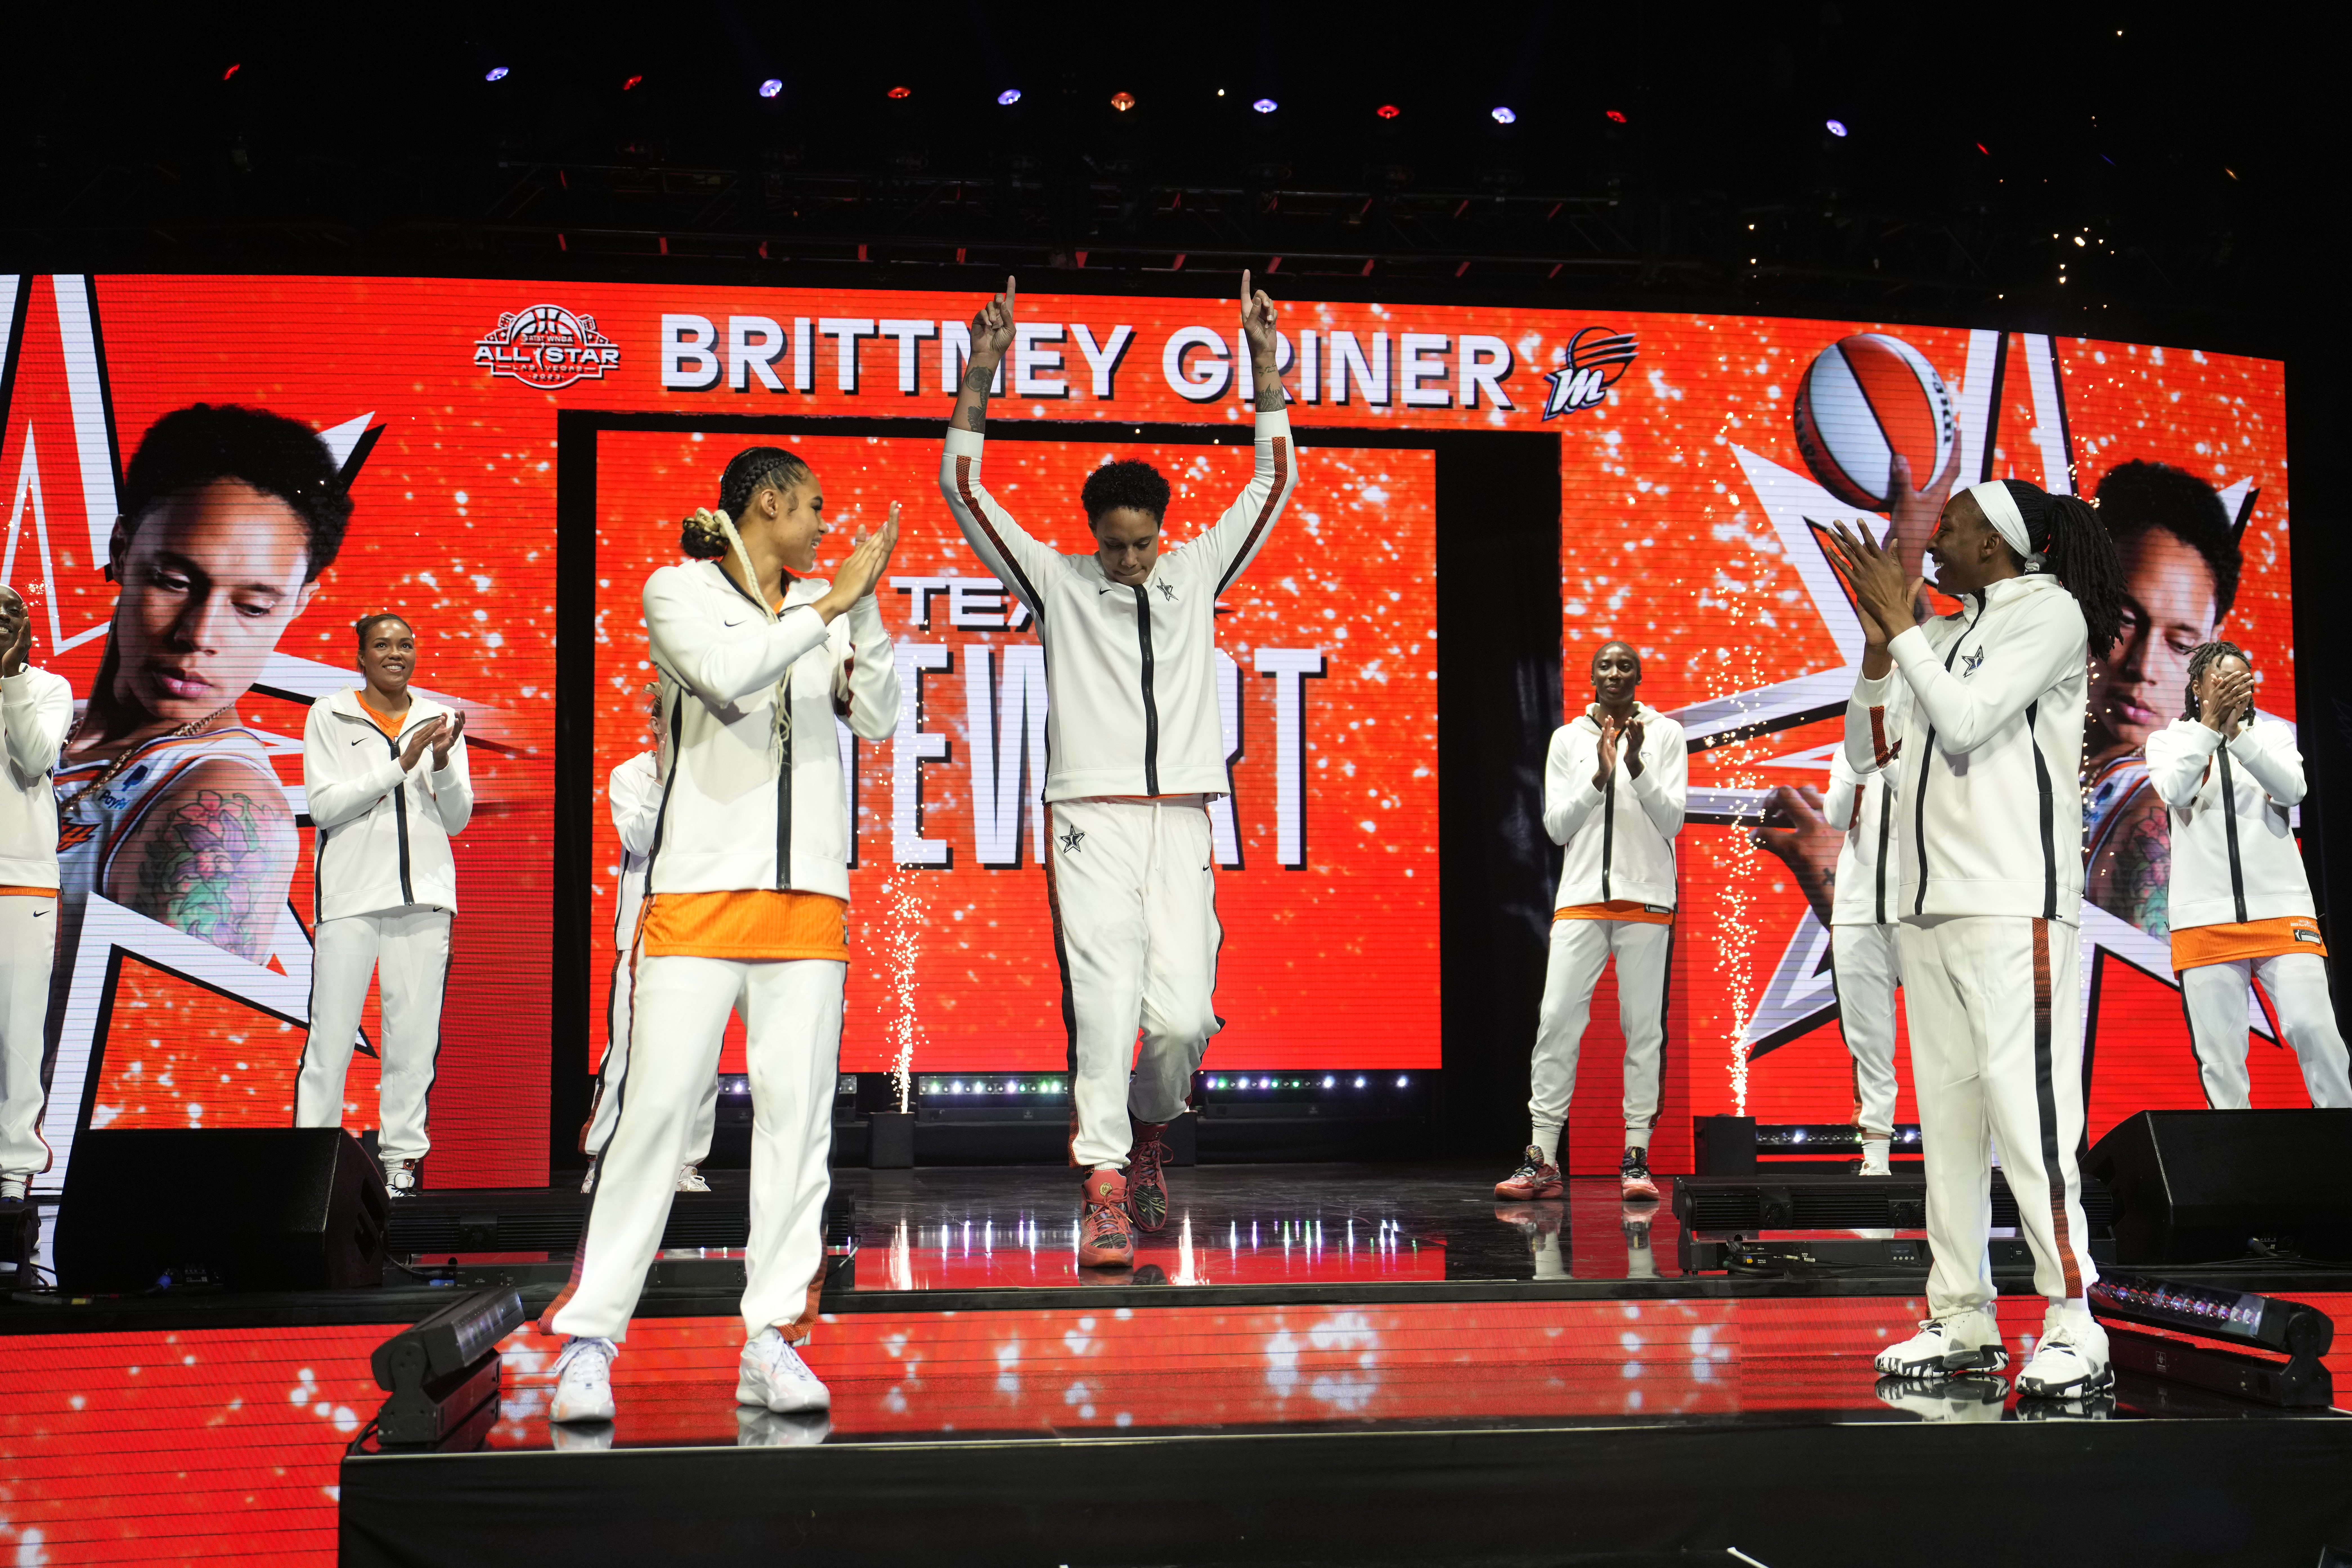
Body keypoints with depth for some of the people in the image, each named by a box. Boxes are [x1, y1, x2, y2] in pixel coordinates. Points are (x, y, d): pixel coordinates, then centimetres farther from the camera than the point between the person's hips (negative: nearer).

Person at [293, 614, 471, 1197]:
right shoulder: (329, 717, 6)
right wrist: (401, 765, -12)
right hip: (351, 892, -3)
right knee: (331, 1034, -5)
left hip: (424, 893, 3)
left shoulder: (438, 720, 13)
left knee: (415, 1034, 2)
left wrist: (443, 763, -8)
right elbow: (324, 805, -6)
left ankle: (402, 1155, 8)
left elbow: (457, 820, 10)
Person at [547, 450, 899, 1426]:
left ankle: (772, 1341, 5)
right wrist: (831, 604, -9)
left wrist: (866, 607, -1)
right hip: (699, 889, -4)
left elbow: (879, 717, 7)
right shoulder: (678, 592, 5)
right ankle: (589, 1340, -3)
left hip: (809, 895, 4)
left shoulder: (826, 605, 16)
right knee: (656, 1109, -8)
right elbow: (725, 676, -14)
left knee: (797, 1113, 1)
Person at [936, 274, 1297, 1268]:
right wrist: (980, 378, -5)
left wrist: (1265, 364, 7)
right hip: (1091, 821, -2)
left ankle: (1149, 1124, 23)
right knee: (1104, 1001, -12)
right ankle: (1107, 1190, -7)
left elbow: (1274, 481, 14)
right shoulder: (1058, 581, 8)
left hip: (1181, 823, 2)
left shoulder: (1197, 574, 15)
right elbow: (963, 490, 3)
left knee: (1184, 1014, -7)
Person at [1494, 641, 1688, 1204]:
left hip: (1647, 897, -1)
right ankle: (1542, 1160, -6)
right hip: (1582, 897, 1)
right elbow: (1557, 826, 4)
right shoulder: (1568, 739, 10)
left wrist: (1636, 765, -16)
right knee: (1557, 1018, -7)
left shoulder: (1665, 734, 6)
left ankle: (1636, 1157, 3)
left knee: (1643, 1024, -1)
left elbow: (1671, 821, -2)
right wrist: (1599, 776, -11)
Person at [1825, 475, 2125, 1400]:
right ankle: (1963, 1321, 7)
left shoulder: (2050, 613, 0)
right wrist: (1879, 641, 6)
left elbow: (1965, 723, -13)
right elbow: (1862, 752, 17)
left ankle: (2074, 1328, -10)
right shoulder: (1944, 637, 20)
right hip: (1927, 908, 7)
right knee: (1946, 1115, 4)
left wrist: (1900, 623, -5)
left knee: (2024, 1105, -13)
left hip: (2011, 908, -7)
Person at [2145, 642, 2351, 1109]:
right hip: (2204, 920, 0)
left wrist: (2235, 732, -16)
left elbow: (2291, 789, -5)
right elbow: (2175, 792, -9)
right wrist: (2210, 723, -16)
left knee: (2313, 1030, -13)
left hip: (2281, 909, 0)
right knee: (2219, 1054, -3)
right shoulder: (2167, 741, 12)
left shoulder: (2273, 734, 15)